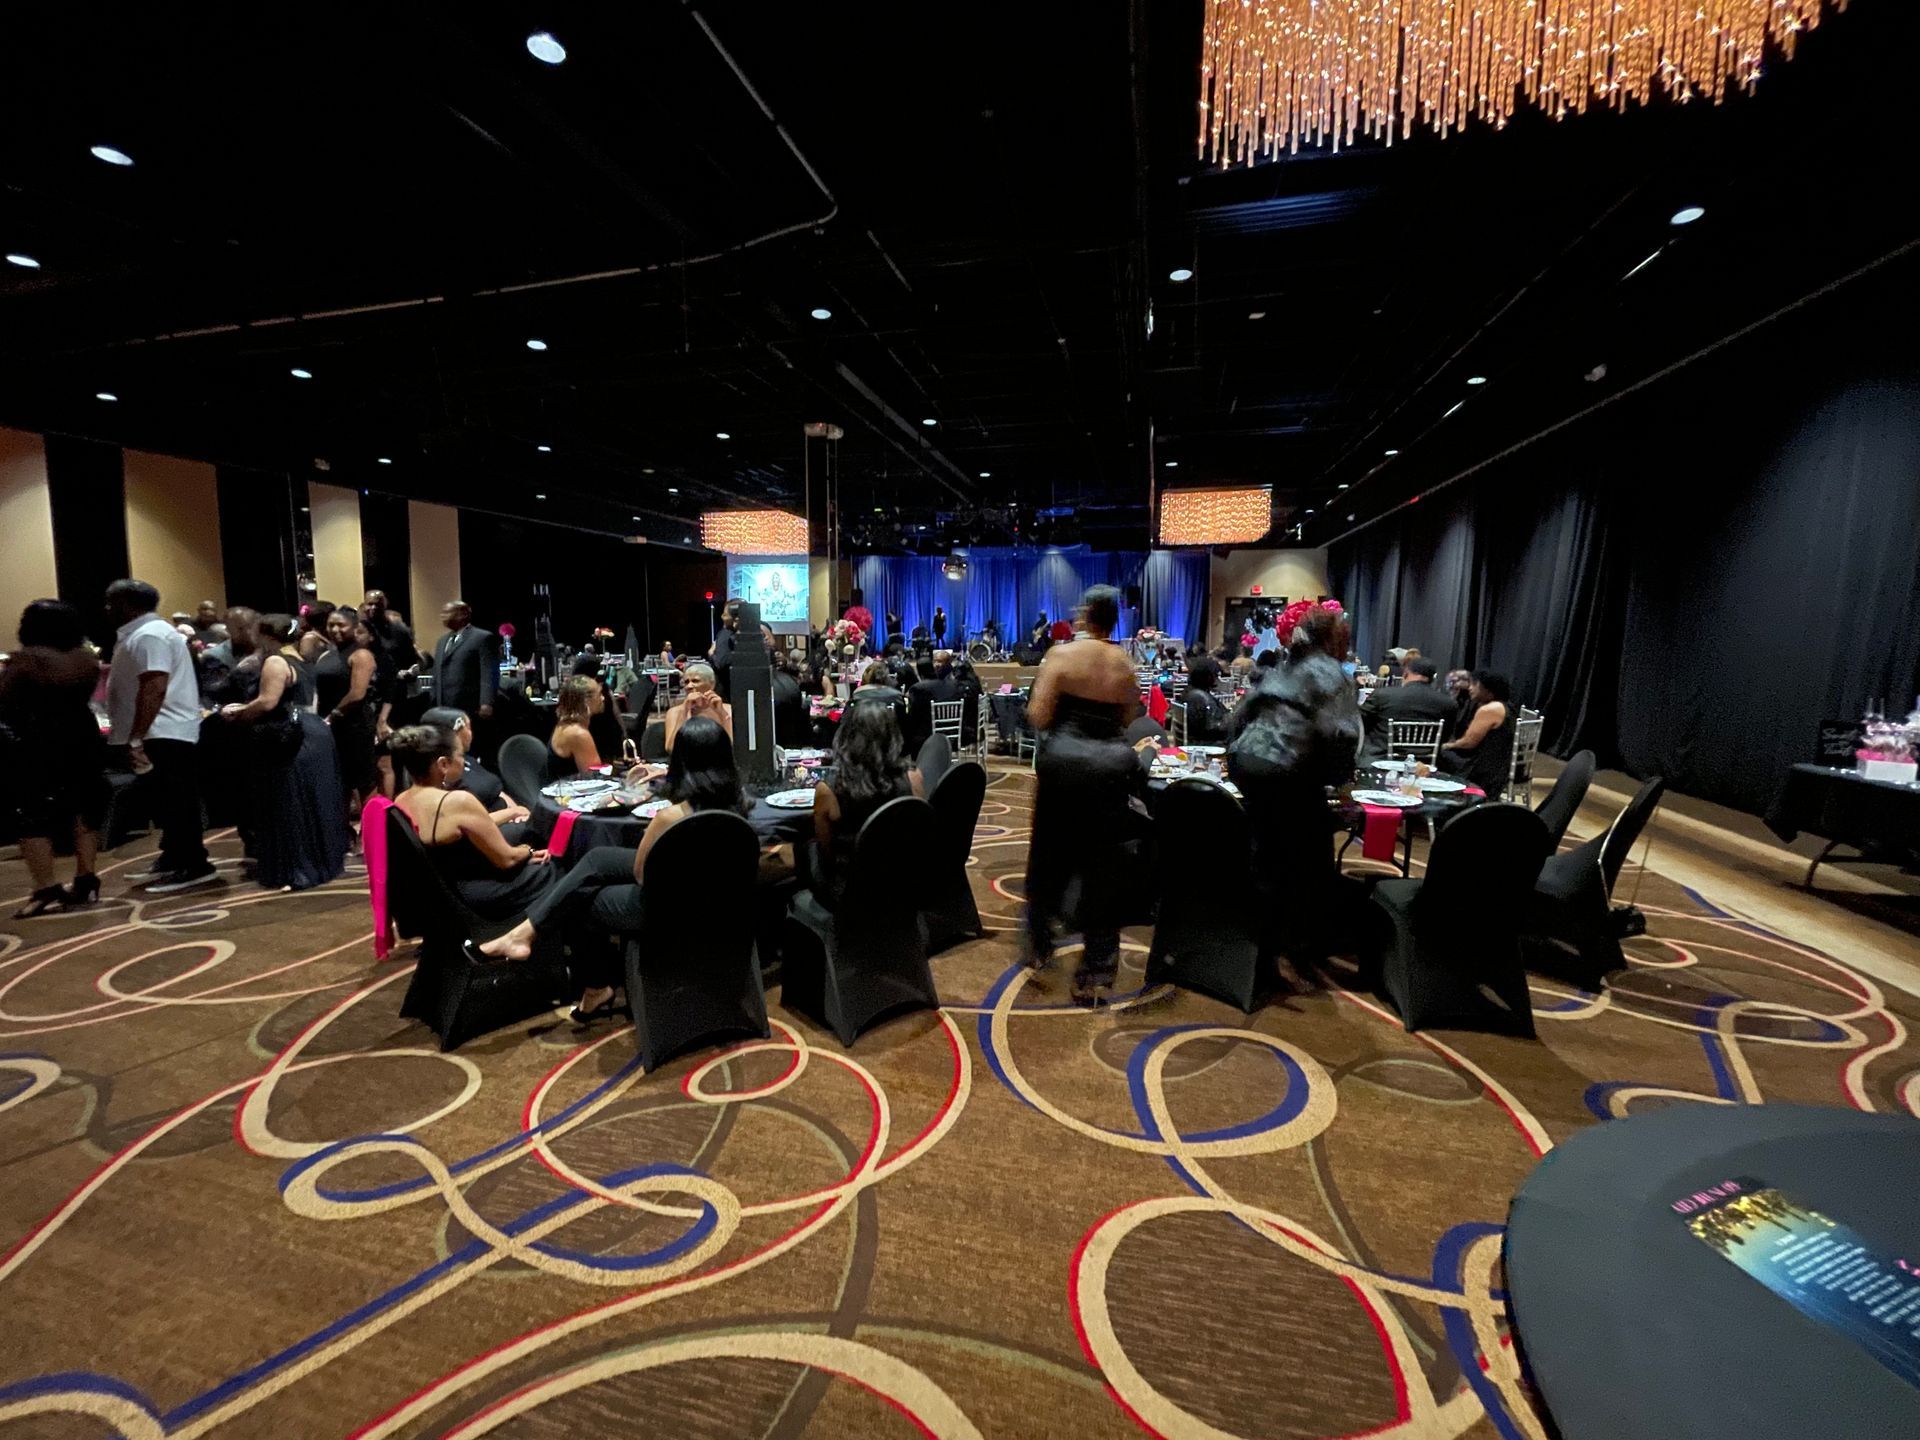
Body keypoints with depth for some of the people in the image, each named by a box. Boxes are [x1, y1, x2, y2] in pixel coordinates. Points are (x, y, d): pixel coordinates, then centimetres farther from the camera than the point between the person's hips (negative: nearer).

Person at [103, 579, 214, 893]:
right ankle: (173, 860, 25)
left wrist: (135, 738, -27)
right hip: (160, 734, 11)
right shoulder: (142, 633, 19)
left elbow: (154, 688, -25)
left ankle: (193, 867, -4)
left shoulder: (148, 635, -15)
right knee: (168, 802, 16)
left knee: (173, 803, -8)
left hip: (161, 735, -11)